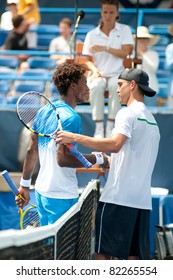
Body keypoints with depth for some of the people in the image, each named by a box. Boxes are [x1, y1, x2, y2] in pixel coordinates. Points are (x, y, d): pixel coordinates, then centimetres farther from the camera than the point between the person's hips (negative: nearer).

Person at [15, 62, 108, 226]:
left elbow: (31, 151, 13)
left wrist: (25, 184, 19)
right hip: (62, 197, -9)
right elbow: (63, 158, -23)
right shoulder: (71, 118, -17)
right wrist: (97, 159, -15)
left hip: (41, 191, 9)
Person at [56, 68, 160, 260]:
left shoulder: (128, 113, -7)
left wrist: (75, 138, -24)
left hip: (118, 197, -8)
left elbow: (115, 144, -24)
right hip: (142, 200, 8)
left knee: (103, 253, -4)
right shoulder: (151, 120, 20)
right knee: (134, 256, 6)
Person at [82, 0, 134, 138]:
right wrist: (95, 71, -14)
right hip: (99, 74, 1)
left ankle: (110, 127, -30)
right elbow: (89, 60, 7)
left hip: (117, 74, -1)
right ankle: (99, 127, -31)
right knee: (96, 86, -36)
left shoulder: (124, 30, 8)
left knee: (116, 85, -37)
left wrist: (105, 48, -13)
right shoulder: (92, 34, 9)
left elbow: (125, 53, -4)